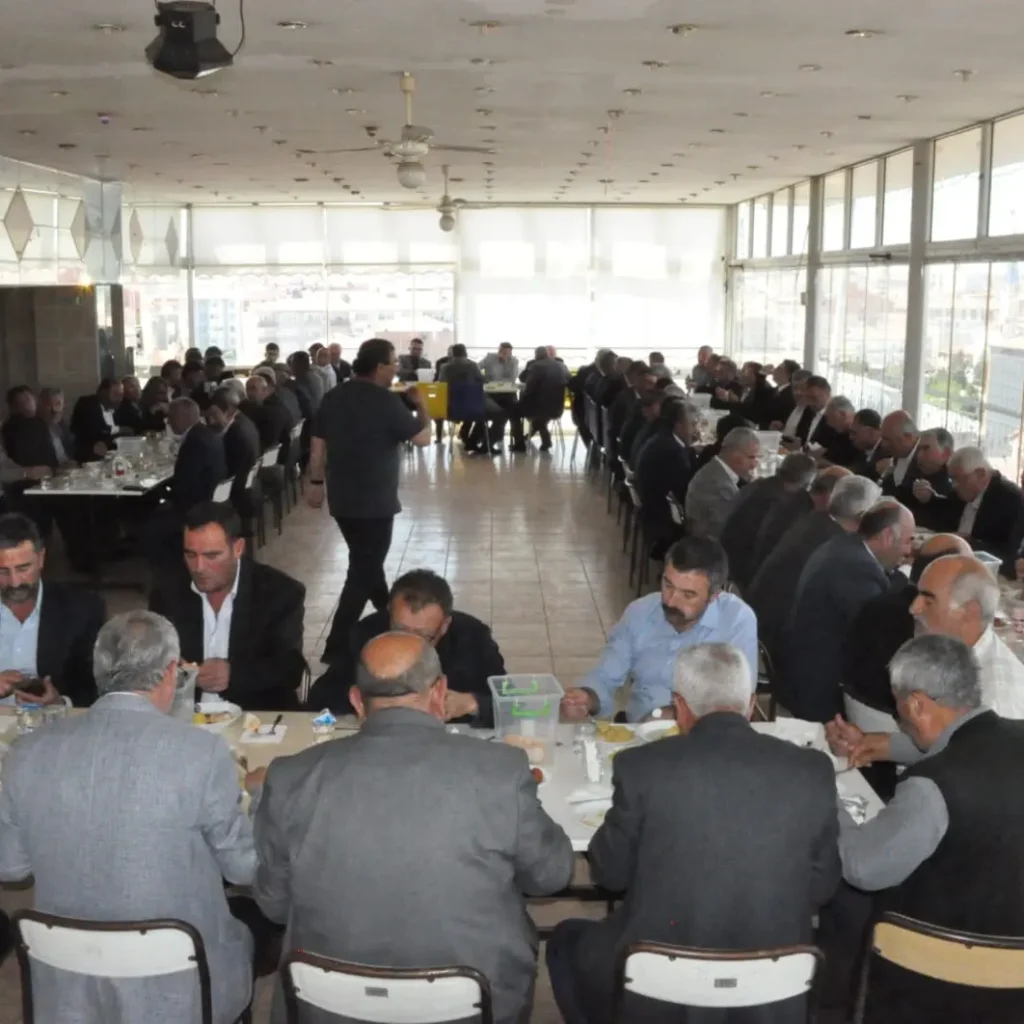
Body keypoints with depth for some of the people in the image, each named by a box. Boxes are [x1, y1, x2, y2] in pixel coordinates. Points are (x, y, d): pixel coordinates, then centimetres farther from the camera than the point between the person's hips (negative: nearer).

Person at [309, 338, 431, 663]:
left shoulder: (334, 398, 2)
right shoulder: (386, 402, -16)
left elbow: (318, 445, 6)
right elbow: (423, 438, -10)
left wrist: (316, 483, 16)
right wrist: (420, 404, 5)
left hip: (341, 498, 7)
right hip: (374, 501, -7)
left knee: (367, 563, 24)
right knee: (362, 571, 0)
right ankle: (336, 648, -1)